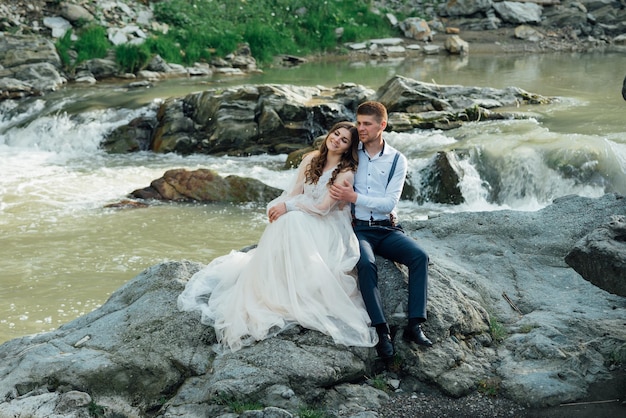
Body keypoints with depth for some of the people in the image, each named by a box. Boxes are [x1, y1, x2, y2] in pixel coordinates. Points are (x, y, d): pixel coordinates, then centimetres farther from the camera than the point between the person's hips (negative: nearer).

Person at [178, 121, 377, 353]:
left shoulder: (346, 172, -8)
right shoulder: (311, 160, 9)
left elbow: (323, 207, -14)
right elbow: (294, 192, 5)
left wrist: (289, 206, -15)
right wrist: (279, 208, -15)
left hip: (328, 228, -5)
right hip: (300, 223, 5)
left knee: (294, 220, -32)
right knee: (288, 219, -27)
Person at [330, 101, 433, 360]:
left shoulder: (397, 160, 2)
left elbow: (389, 203, -8)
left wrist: (354, 197, -19)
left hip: (388, 229, 1)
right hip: (360, 229, -1)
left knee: (420, 256, -27)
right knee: (366, 264, -34)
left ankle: (414, 325, -27)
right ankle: (382, 331, -35)